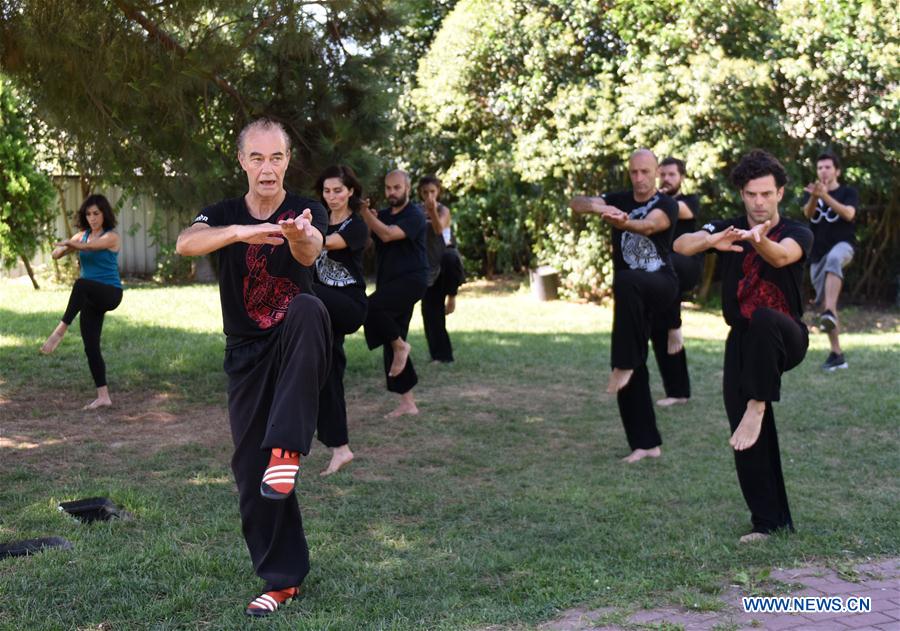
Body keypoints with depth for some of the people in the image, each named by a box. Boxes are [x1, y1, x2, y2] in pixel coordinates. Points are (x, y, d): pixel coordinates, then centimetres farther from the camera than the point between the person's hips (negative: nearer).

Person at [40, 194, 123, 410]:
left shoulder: (111, 236, -5)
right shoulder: (82, 236, 12)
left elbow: (90, 246, -23)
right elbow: (56, 254, 7)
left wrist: (69, 243, -35)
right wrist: (63, 248, -14)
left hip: (110, 293, -7)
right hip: (91, 299, 7)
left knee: (81, 284, -39)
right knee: (90, 347, 1)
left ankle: (60, 331, -38)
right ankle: (103, 396, 7)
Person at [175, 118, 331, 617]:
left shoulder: (307, 212, -5)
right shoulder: (224, 215, 0)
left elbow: (310, 252, -29)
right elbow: (185, 243, -23)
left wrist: (298, 235, -55)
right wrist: (242, 231, -43)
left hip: (295, 345, -3)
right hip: (247, 354, 3)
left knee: (307, 309, -37)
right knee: (250, 470, 2)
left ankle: (287, 448, -38)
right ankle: (283, 578, 18)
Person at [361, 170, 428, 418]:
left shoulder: (414, 215, -6)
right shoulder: (382, 215, 14)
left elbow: (388, 234, -22)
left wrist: (364, 212, -21)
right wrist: (363, 214, -17)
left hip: (411, 281, -7)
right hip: (389, 284, 7)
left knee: (371, 307, -31)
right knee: (391, 346, 5)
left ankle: (400, 345, -7)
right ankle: (407, 403, 11)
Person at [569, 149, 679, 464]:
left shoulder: (667, 205, -8)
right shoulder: (619, 200, 5)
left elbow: (649, 225, -31)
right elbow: (576, 203, -10)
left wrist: (623, 223, -54)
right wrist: (596, 206, -34)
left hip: (661, 285, -5)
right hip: (631, 297, 5)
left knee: (626, 283, -40)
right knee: (633, 370, 2)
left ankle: (624, 364, -33)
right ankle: (646, 442, 11)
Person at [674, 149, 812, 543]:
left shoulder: (797, 234, -4)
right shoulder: (728, 230, 1)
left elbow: (782, 256, -30)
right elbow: (681, 245, -19)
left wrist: (760, 240, -53)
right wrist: (711, 240, -42)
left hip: (785, 340, -3)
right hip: (742, 342, 3)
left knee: (764, 319, -39)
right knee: (751, 439, -1)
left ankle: (757, 405, -30)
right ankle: (770, 522, 11)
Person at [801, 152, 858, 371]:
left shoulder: (848, 192, 4)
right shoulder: (809, 193, 12)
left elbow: (849, 214, -16)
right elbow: (808, 213, -9)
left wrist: (825, 196, -29)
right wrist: (814, 197, -31)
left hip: (842, 245, -4)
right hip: (817, 253, 5)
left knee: (833, 259, -41)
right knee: (824, 302, 4)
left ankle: (830, 312, -55)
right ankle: (837, 354, 11)